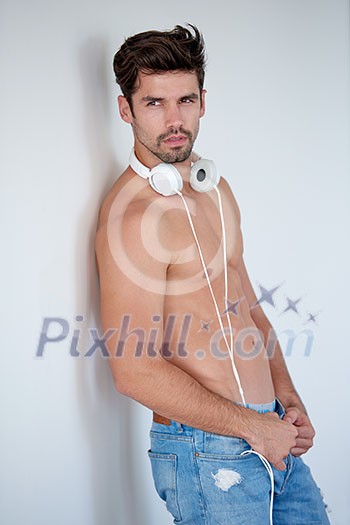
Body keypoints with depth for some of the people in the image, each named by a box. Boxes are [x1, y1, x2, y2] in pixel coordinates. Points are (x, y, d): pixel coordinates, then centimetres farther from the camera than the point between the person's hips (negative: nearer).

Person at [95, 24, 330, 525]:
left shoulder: (215, 188, 9)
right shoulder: (133, 214, -18)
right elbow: (136, 371, -21)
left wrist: (288, 399, 5)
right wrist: (255, 428, -14)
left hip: (272, 436, 8)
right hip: (211, 454, -8)